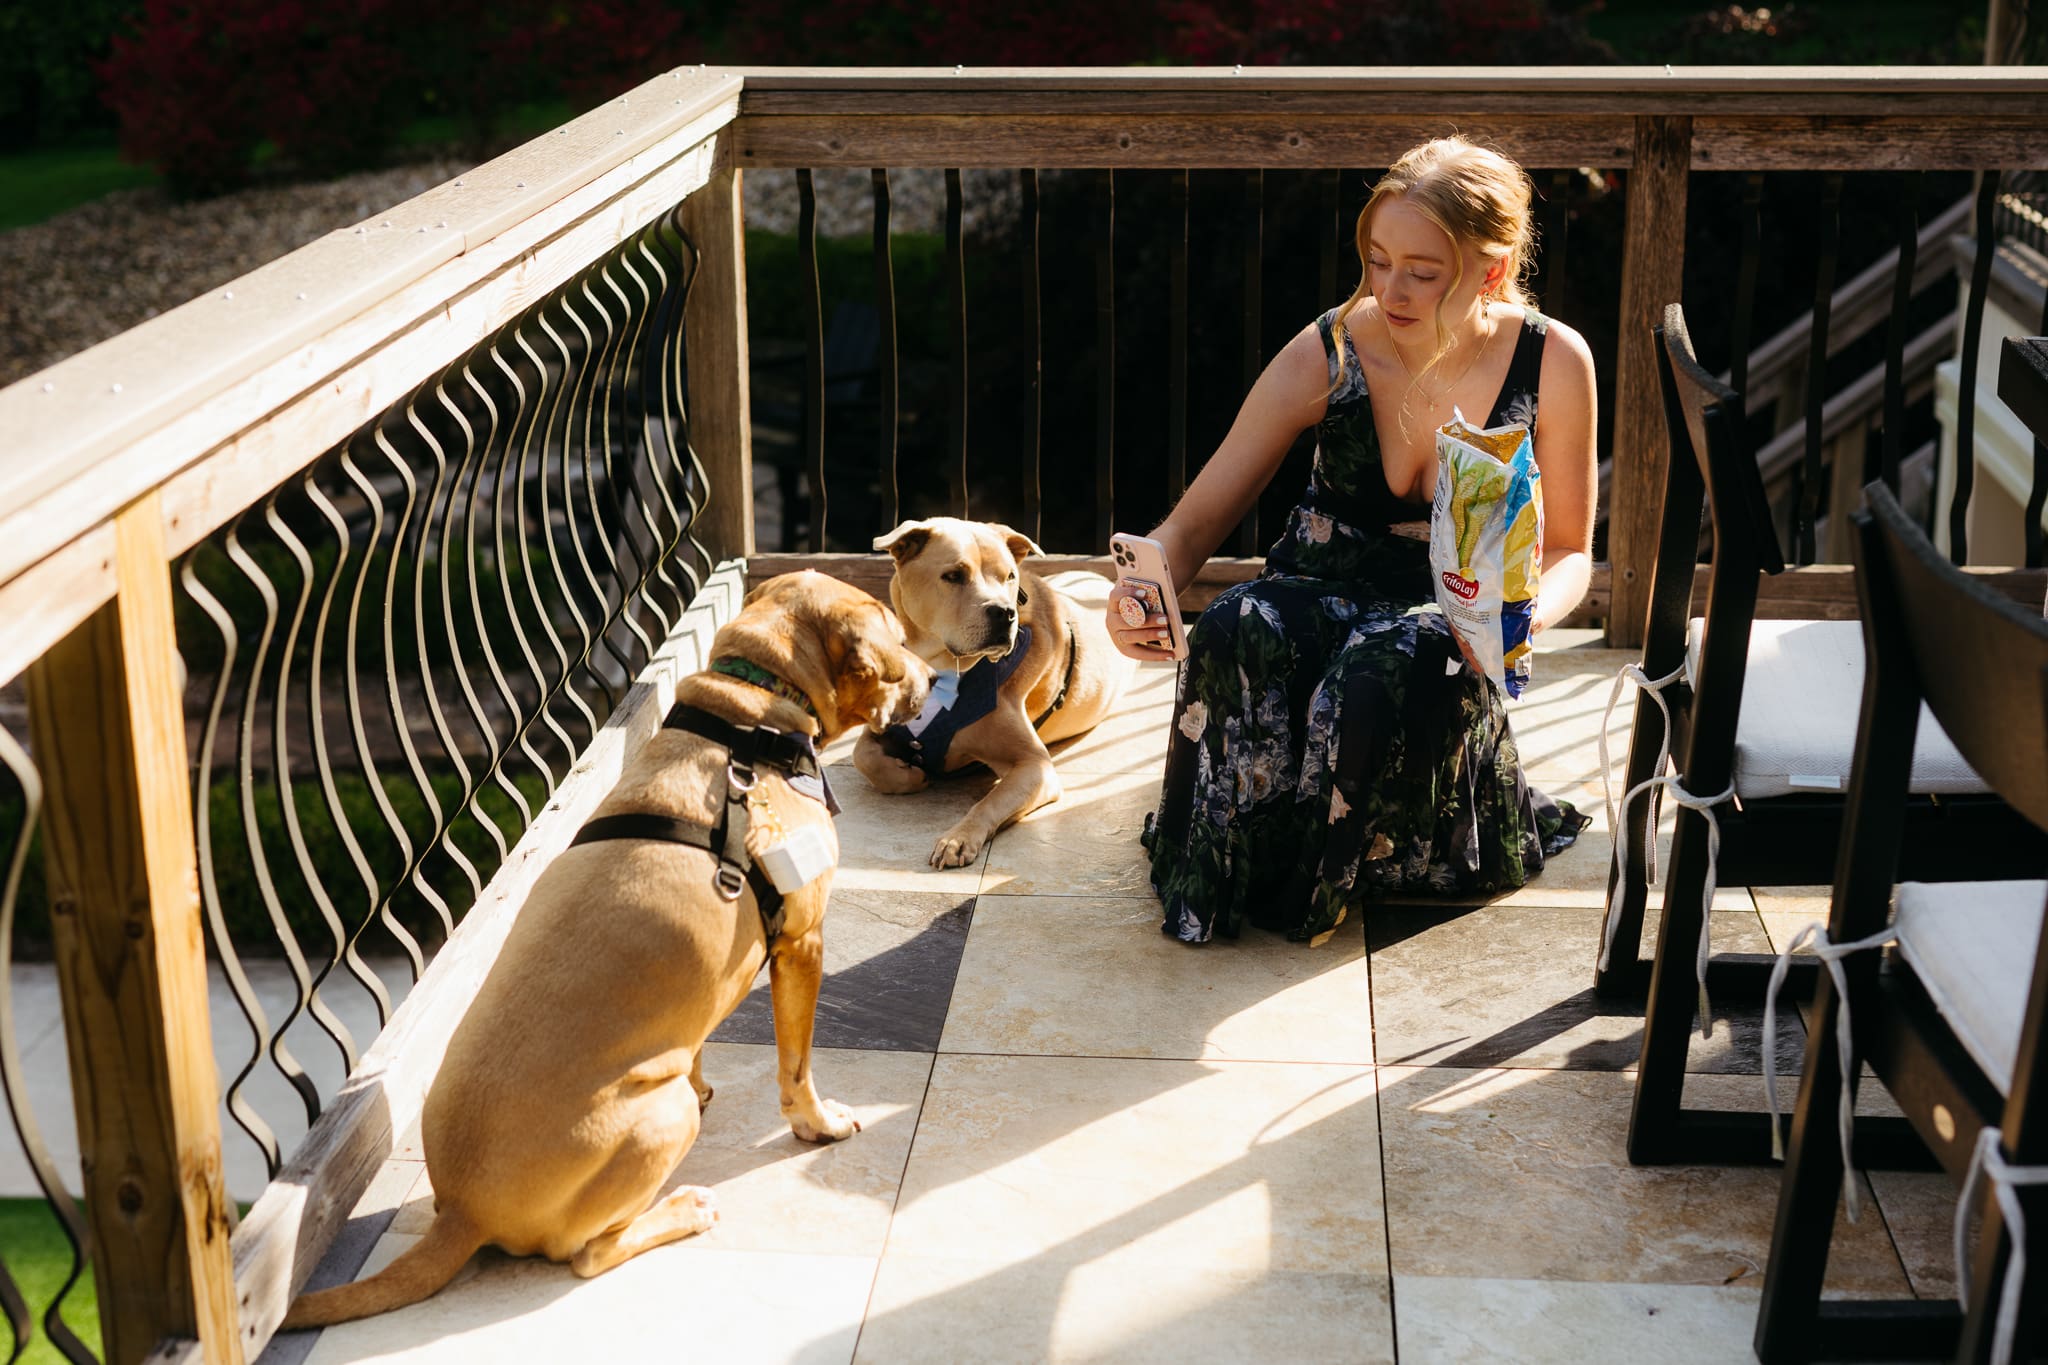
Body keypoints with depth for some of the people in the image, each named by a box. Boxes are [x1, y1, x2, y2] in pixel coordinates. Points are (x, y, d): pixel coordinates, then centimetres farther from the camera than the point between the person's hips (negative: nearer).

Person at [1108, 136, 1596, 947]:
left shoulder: (1553, 363, -9)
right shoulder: (1327, 353, -9)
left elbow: (1569, 550, 2)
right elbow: (1199, 518, -8)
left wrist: (1531, 611, -23)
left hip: (1451, 628, -1)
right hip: (1319, 595, 1)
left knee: (1396, 663, -38)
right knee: (1236, 634, -35)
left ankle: (1312, 881, -11)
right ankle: (1224, 868, -12)